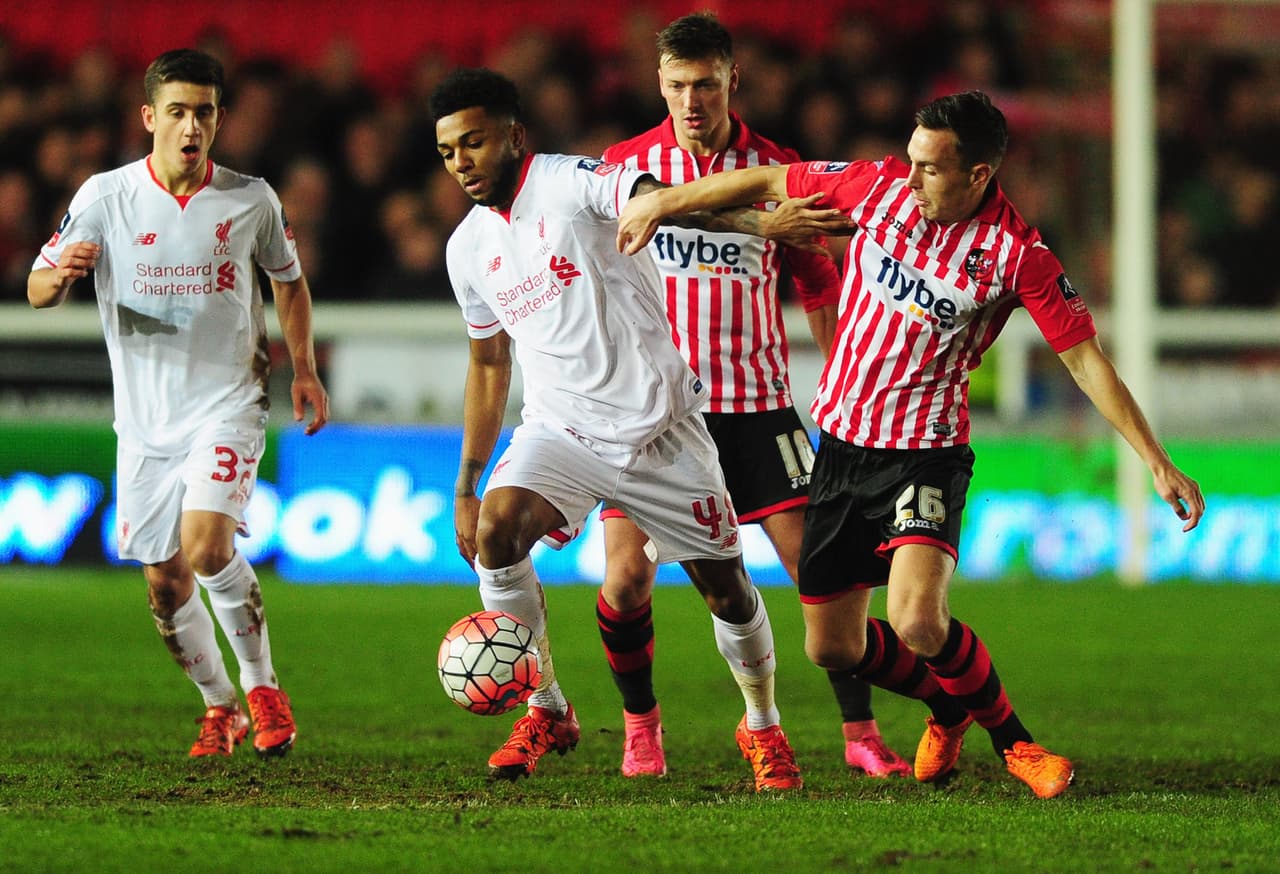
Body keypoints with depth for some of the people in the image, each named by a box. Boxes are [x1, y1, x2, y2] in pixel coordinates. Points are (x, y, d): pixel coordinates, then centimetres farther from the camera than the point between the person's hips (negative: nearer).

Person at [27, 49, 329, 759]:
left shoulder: (250, 199, -2)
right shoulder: (105, 196, -4)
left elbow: (287, 280, 16)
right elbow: (37, 291, -3)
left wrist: (304, 369, 7)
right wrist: (60, 275, -27)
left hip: (228, 400, -2)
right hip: (145, 415, 2)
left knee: (207, 546, -23)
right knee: (164, 582, 5)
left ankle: (262, 686, -3)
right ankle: (219, 706, 27)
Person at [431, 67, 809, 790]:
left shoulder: (572, 183, -14)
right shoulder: (468, 248, 6)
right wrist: (465, 487, 19)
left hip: (661, 427, -4)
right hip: (561, 426, 4)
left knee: (726, 588, 3)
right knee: (496, 531, -24)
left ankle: (763, 728, 30)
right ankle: (548, 713, -10)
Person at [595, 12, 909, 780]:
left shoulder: (778, 171, 0)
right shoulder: (625, 166, -1)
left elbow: (822, 292, 9)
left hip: (756, 402, 0)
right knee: (627, 579, -9)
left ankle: (861, 732, 6)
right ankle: (641, 725, 15)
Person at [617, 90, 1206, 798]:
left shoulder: (1018, 255, -16)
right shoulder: (880, 185, -5)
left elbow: (1086, 360, -11)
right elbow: (769, 182, 9)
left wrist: (1157, 463, -13)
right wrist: (663, 202, 14)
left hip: (926, 453, -5)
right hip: (841, 441, 5)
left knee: (918, 622, -27)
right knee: (831, 646, 9)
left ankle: (1009, 739, 1)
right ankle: (950, 706, 38)